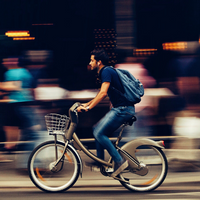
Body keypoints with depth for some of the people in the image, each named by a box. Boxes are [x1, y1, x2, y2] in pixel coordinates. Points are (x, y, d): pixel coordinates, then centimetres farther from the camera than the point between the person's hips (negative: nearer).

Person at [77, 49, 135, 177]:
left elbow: (103, 93, -24)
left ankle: (119, 161, -12)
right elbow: (103, 94, 32)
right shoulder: (105, 72, 20)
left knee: (99, 133, -14)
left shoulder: (106, 72, -12)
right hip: (119, 109, 10)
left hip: (123, 109, -10)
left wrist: (88, 108, -24)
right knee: (98, 131, 12)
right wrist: (88, 104, 30)